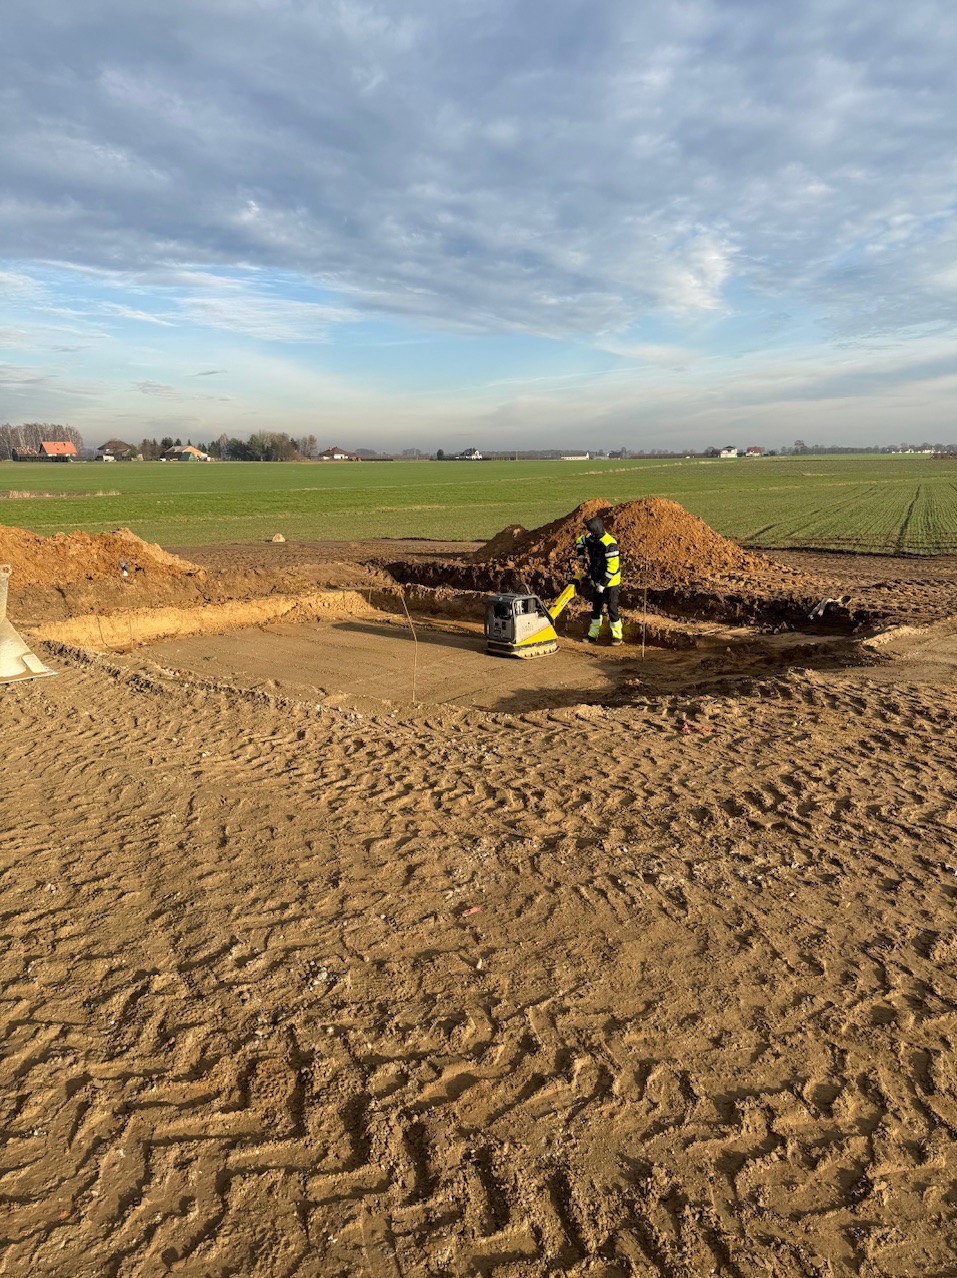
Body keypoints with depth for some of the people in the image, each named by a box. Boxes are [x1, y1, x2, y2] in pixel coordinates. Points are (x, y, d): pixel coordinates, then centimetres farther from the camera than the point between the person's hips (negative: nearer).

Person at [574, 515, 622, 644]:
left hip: (609, 582, -8)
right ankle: (593, 634, 24)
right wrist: (580, 555, 9)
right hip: (596, 580, 8)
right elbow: (580, 541, 23)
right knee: (596, 608, 15)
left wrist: (603, 584, -24)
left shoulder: (609, 544, -26)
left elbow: (613, 566, -27)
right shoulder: (591, 538, -1)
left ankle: (617, 635, 6)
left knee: (612, 608, -4)